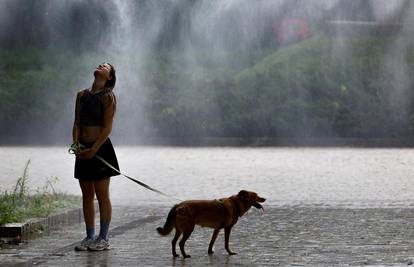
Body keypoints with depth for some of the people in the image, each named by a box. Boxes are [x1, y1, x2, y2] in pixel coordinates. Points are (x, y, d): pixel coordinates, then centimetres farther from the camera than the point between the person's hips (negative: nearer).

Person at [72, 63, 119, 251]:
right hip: (84, 150, 6)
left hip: (101, 148, -6)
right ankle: (90, 237, 14)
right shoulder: (82, 95, 13)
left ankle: (103, 239, 2)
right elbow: (77, 123, 10)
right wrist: (76, 143, -8)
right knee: (87, 195, 8)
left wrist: (93, 150, -18)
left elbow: (107, 127, -11)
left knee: (102, 195, -2)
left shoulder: (108, 97, -4)